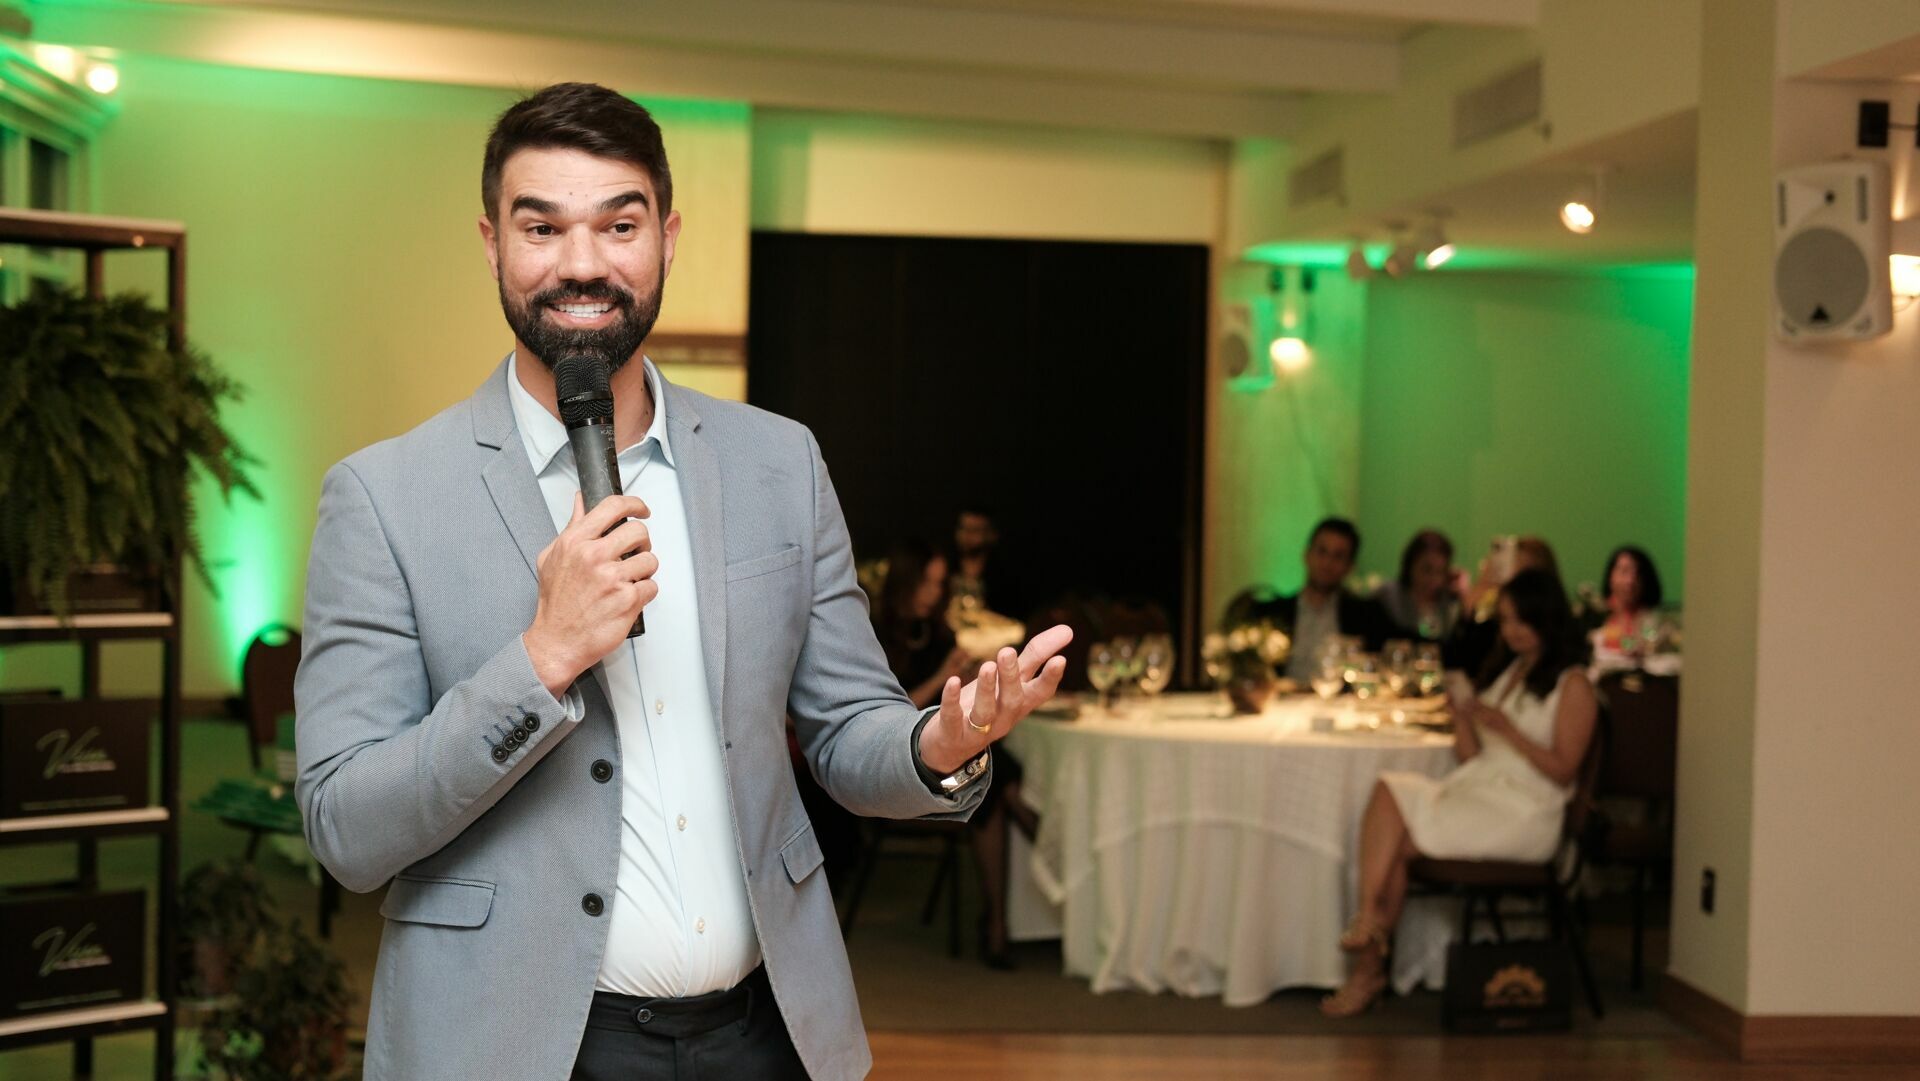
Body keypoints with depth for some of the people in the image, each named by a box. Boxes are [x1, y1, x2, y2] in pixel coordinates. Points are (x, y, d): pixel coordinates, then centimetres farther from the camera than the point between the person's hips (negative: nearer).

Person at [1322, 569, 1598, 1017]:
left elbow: (1562, 771, -9)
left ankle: (1370, 967, -14)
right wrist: (1463, 720, -1)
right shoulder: (1512, 673, 22)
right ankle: (1369, 921, -28)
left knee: (1399, 838, -22)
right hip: (1475, 788, 7)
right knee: (1389, 791, -21)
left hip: (1524, 813, -7)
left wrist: (1506, 729, -16)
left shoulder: (1573, 685, -1)